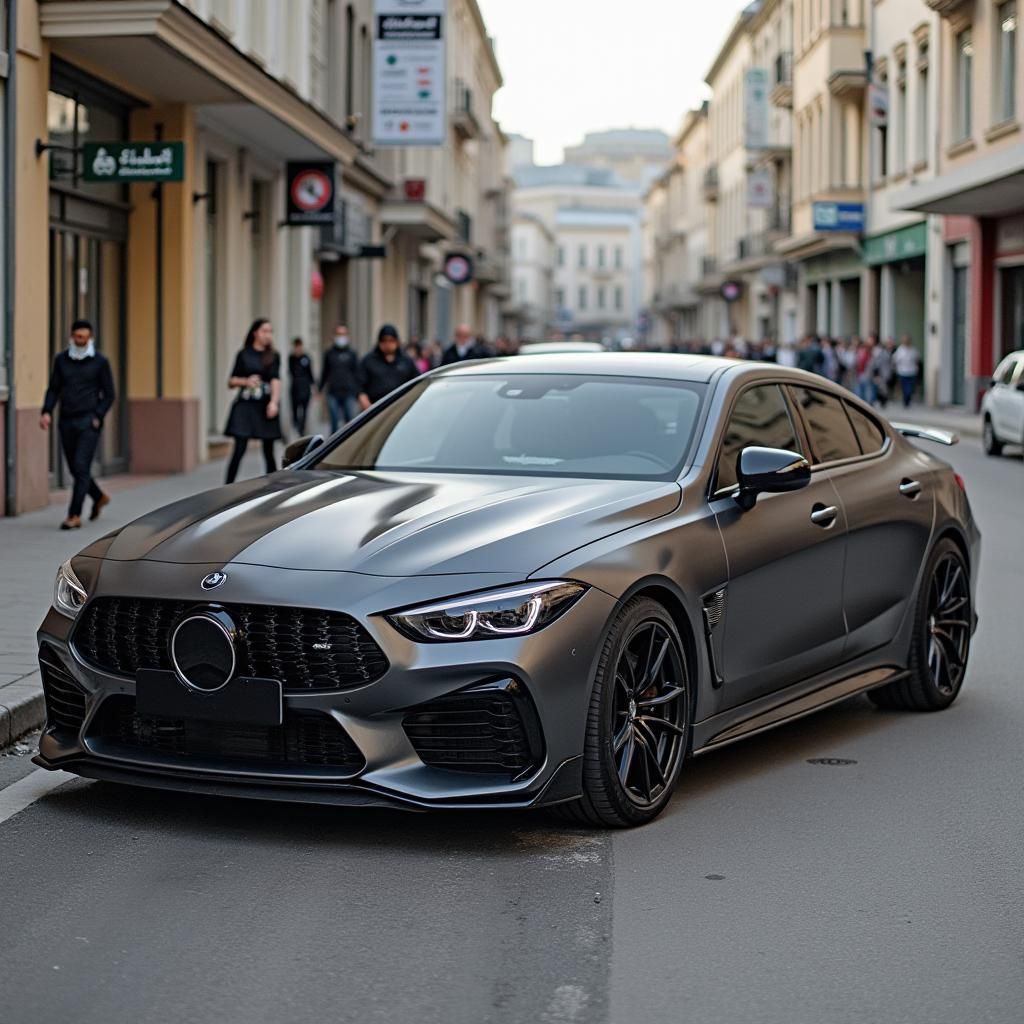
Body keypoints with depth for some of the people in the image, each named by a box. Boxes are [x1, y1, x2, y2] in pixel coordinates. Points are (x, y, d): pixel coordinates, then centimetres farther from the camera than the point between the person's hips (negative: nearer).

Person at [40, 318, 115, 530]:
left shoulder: (100, 362, -2)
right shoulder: (61, 359, 7)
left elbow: (109, 395, -1)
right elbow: (53, 390, 8)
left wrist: (97, 418, -13)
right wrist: (47, 413, -7)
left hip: (89, 422, -4)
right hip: (66, 422, 4)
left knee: (81, 467, -13)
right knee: (75, 469, 11)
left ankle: (75, 516, -13)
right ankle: (100, 498, 37)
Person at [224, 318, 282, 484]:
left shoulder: (273, 357, 8)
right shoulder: (243, 355, 6)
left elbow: (276, 380, -6)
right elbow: (231, 382, 9)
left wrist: (274, 402, -22)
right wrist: (246, 381, -12)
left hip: (266, 407, 1)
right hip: (245, 406, -1)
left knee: (268, 452, 5)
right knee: (239, 449, -9)